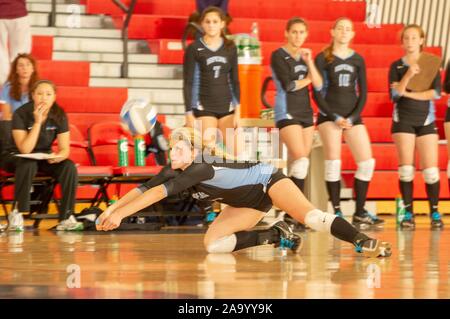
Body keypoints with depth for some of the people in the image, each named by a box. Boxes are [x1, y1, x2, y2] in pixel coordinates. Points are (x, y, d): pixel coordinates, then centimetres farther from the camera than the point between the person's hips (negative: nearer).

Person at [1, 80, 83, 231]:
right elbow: (25, 149, -27)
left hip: (45, 158, 3)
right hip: (17, 158, -3)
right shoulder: (21, 114, -21)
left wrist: (58, 156, -35)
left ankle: (66, 218, -23)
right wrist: (37, 122, -33)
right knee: (28, 165, -38)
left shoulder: (59, 115, -10)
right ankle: (17, 214, -25)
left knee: (69, 167, -25)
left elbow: (65, 149, -10)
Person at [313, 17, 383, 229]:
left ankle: (360, 213, 2)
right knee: (333, 162, -12)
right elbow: (317, 93, -2)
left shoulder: (358, 60, 12)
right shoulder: (323, 58, 2)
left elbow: (363, 93, 10)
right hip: (329, 115, -4)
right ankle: (337, 213, -8)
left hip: (353, 116, 4)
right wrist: (335, 117, -12)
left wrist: (353, 117, -5)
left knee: (367, 162, -5)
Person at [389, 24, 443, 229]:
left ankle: (435, 213, 4)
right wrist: (408, 75, -21)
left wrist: (408, 94, -10)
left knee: (430, 170, -4)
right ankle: (408, 214, 2)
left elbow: (436, 93, -5)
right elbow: (394, 94, -7)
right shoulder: (397, 66, 5)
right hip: (403, 120, 0)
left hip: (426, 120, 0)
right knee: (406, 169, -2)